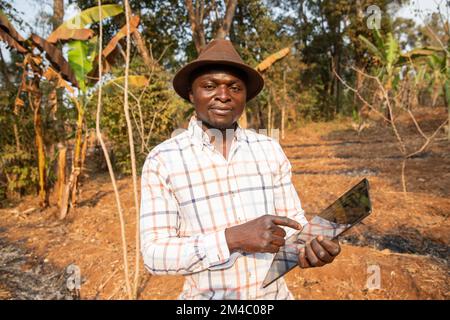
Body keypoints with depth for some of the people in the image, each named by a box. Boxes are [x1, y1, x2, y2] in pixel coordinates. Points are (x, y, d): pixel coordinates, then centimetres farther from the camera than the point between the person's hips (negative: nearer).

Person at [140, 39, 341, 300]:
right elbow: (154, 254, -16)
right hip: (208, 295, -3)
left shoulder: (270, 150, -3)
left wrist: (310, 244, -20)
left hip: (277, 294, 3)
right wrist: (233, 238, -28)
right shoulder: (162, 160, -13)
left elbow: (293, 220, 1)